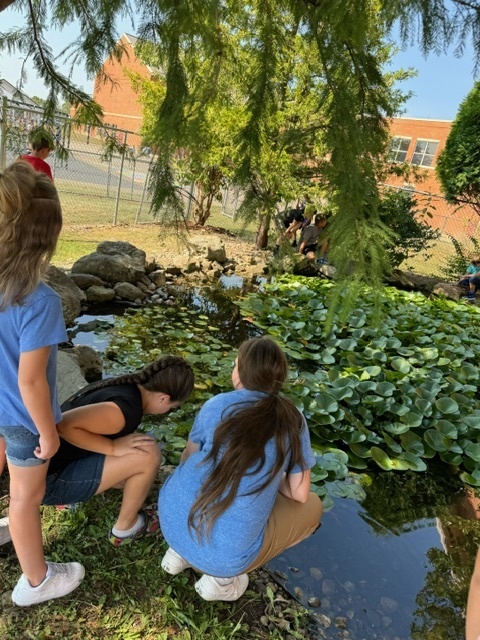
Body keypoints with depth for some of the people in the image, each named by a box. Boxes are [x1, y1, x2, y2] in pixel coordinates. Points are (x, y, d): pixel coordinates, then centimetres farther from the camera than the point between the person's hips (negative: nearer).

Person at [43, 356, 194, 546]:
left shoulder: (120, 385, 3)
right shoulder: (127, 408, -25)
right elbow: (62, 424, -34)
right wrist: (113, 447, -25)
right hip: (47, 480, -9)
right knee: (148, 454, -18)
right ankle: (125, 527, 5)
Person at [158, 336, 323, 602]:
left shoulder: (216, 406, -7)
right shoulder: (293, 422, -7)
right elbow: (299, 494, 1)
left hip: (173, 519, 4)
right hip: (225, 551, -3)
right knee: (311, 507, 18)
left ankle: (182, 550, 21)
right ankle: (220, 575, 10)